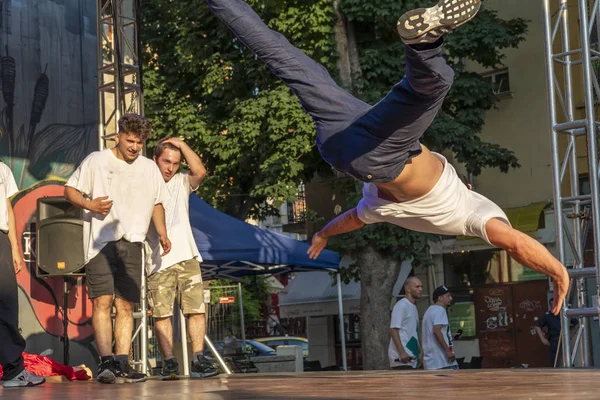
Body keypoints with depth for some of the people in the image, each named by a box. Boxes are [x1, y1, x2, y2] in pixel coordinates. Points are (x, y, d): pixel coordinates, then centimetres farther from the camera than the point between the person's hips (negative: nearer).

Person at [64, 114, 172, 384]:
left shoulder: (149, 168, 14)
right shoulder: (96, 161, 2)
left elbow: (157, 203, 23)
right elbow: (70, 189, 4)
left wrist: (162, 233, 11)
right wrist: (89, 204, -15)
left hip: (132, 244, 4)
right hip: (100, 242, -4)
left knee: (126, 305, 3)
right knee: (102, 301, -14)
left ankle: (122, 365, 5)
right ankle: (106, 361, -19)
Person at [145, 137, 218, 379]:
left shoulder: (181, 183, 14)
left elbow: (200, 171, -4)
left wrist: (181, 144, -1)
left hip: (187, 258, 2)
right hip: (158, 262, -2)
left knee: (196, 309, -5)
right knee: (162, 313, -6)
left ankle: (198, 360, -3)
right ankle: (169, 362, -3)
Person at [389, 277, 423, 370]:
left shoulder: (414, 307, 20)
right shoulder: (401, 305, -9)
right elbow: (393, 330, -17)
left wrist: (420, 352, 17)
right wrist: (402, 352, -24)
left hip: (411, 358, 10)